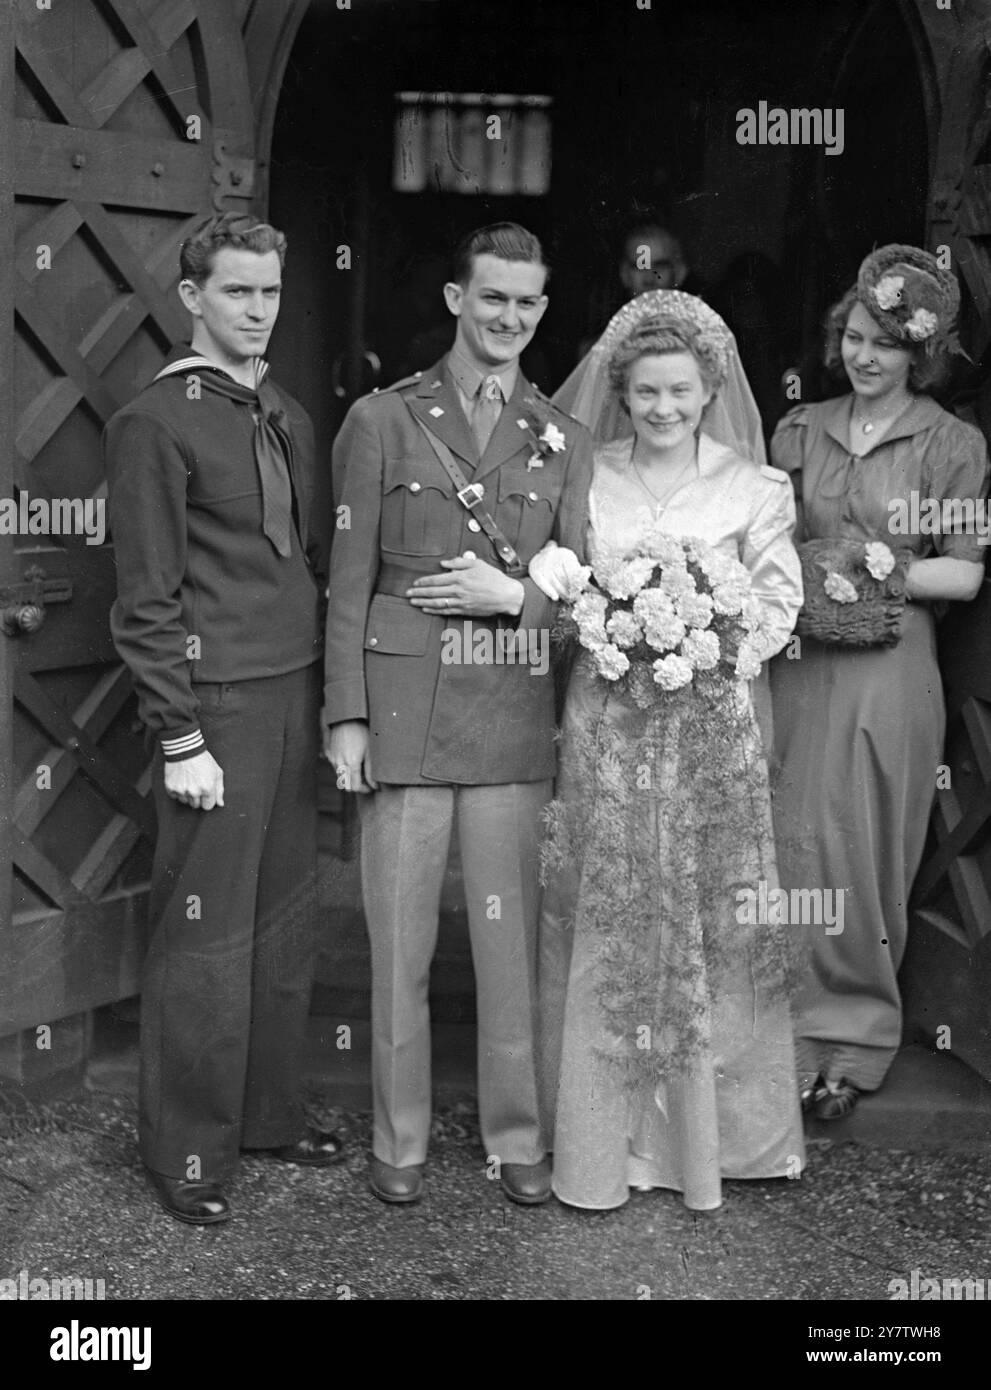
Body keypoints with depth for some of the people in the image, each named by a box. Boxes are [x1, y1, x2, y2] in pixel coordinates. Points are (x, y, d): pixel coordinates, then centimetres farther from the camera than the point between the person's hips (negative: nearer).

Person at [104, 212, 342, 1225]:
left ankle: (268, 1113, 28)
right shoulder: (154, 423, -7)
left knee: (286, 924, 13)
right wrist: (179, 739, -12)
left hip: (295, 699, 7)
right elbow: (145, 601, -9)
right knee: (205, 938, 0)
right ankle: (186, 1151, 15)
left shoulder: (287, 417, 15)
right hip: (217, 705, -7)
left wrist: (331, 694, 13)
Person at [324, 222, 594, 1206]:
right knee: (399, 938, 5)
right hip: (406, 708, -1)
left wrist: (516, 595, -8)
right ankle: (399, 1140, 21)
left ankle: (517, 1135, 23)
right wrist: (347, 715, -3)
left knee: (512, 934, 8)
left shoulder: (564, 442, 10)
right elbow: (349, 581, 1)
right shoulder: (382, 421, 4)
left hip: (517, 717, 2)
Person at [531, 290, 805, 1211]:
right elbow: (557, 594, 11)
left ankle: (706, 1128, 23)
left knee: (705, 928, 6)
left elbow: (776, 609, 3)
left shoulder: (755, 489, 2)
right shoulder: (586, 478, 5)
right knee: (604, 930, 5)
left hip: (709, 728, -1)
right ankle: (601, 1138, 17)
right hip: (603, 728, 1)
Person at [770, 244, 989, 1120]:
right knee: (791, 849, 3)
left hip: (889, 669, -3)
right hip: (798, 662, 3)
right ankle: (796, 1039, 16)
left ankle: (857, 1041, 20)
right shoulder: (801, 431, 11)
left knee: (865, 853, 4)